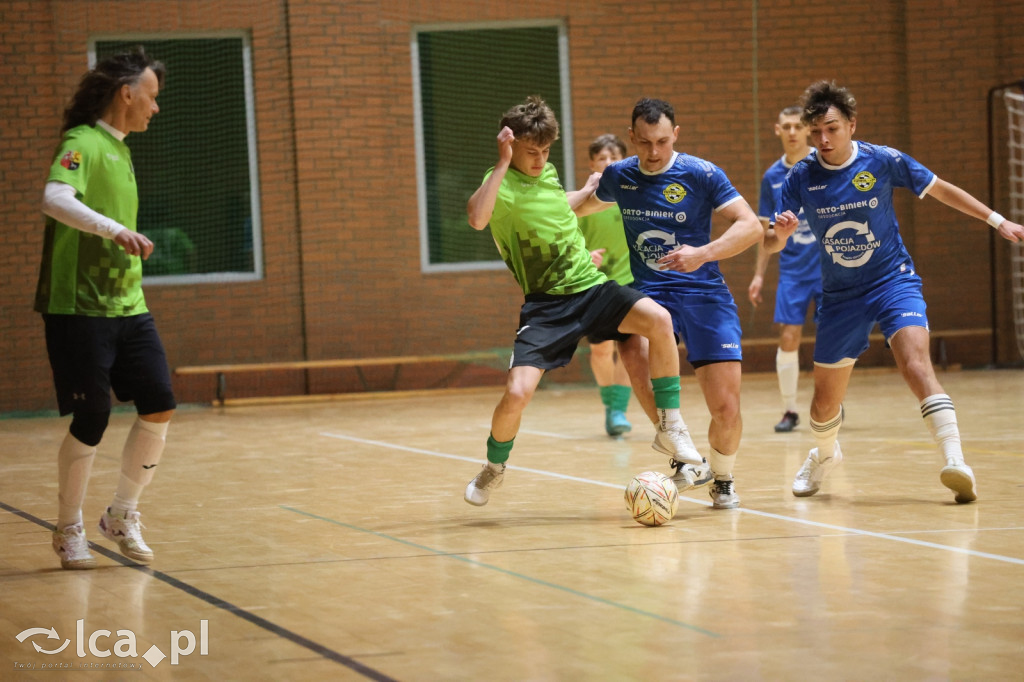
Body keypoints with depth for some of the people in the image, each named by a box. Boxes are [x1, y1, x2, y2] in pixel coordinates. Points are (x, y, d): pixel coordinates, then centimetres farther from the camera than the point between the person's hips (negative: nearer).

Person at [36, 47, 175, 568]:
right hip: (81, 309, -8)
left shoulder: (120, 150, 16)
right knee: (91, 421, -4)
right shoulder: (83, 143, -12)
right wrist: (115, 230, -42)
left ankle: (122, 515, 16)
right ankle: (69, 530, 14)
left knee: (159, 406, 0)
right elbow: (54, 199, -31)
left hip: (127, 306, 8)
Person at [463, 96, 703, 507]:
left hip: (592, 287, 5)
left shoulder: (547, 173, 12)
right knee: (517, 393, -19)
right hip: (546, 304, -5)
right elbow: (477, 218, -35)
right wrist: (503, 163, -33)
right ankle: (494, 467, 15)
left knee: (658, 319, -23)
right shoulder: (501, 183, -10)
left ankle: (669, 429, -11)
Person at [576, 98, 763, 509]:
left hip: (704, 294, -2)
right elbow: (586, 205, 29)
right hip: (649, 292, 2)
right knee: (635, 352, -34)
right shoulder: (618, 177, 5)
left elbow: (751, 226, -15)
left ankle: (722, 479, 23)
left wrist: (702, 254, -27)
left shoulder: (701, 174, -7)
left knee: (726, 408, -10)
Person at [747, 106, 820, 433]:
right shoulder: (772, 177, 7)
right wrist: (759, 274, 11)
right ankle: (789, 411, 6)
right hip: (792, 268, 2)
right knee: (788, 337, -4)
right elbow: (767, 228, 14)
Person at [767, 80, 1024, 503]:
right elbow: (771, 243, -7)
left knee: (915, 363, -28)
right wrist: (780, 234, -32)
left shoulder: (882, 162, -11)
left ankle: (955, 463, -35)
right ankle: (825, 455, 43)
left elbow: (941, 190, 3)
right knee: (825, 400, 9)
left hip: (893, 281, -2)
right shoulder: (800, 177, -7)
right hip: (840, 295, 2)